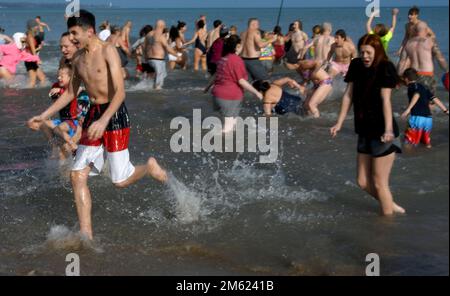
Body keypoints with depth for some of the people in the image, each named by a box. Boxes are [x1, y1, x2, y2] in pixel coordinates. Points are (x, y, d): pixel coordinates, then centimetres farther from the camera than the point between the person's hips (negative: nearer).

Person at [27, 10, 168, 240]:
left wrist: (103, 121, -33)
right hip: (93, 115, 7)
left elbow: (120, 92, -21)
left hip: (114, 115, -7)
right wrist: (43, 116, 16)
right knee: (78, 175, -2)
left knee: (121, 181, -3)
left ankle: (150, 167, 30)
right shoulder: (78, 59, 9)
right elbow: (70, 93, 22)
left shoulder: (107, 51, -13)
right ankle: (86, 235, 3)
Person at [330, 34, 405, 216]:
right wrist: (339, 123, 6)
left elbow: (385, 100, -23)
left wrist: (388, 129, -32)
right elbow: (348, 96, 8)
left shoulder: (385, 69, -13)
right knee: (364, 182, 13)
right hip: (365, 132, 7)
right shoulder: (356, 66, 5)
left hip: (382, 134, -7)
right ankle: (392, 206, 31)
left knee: (379, 183, -1)